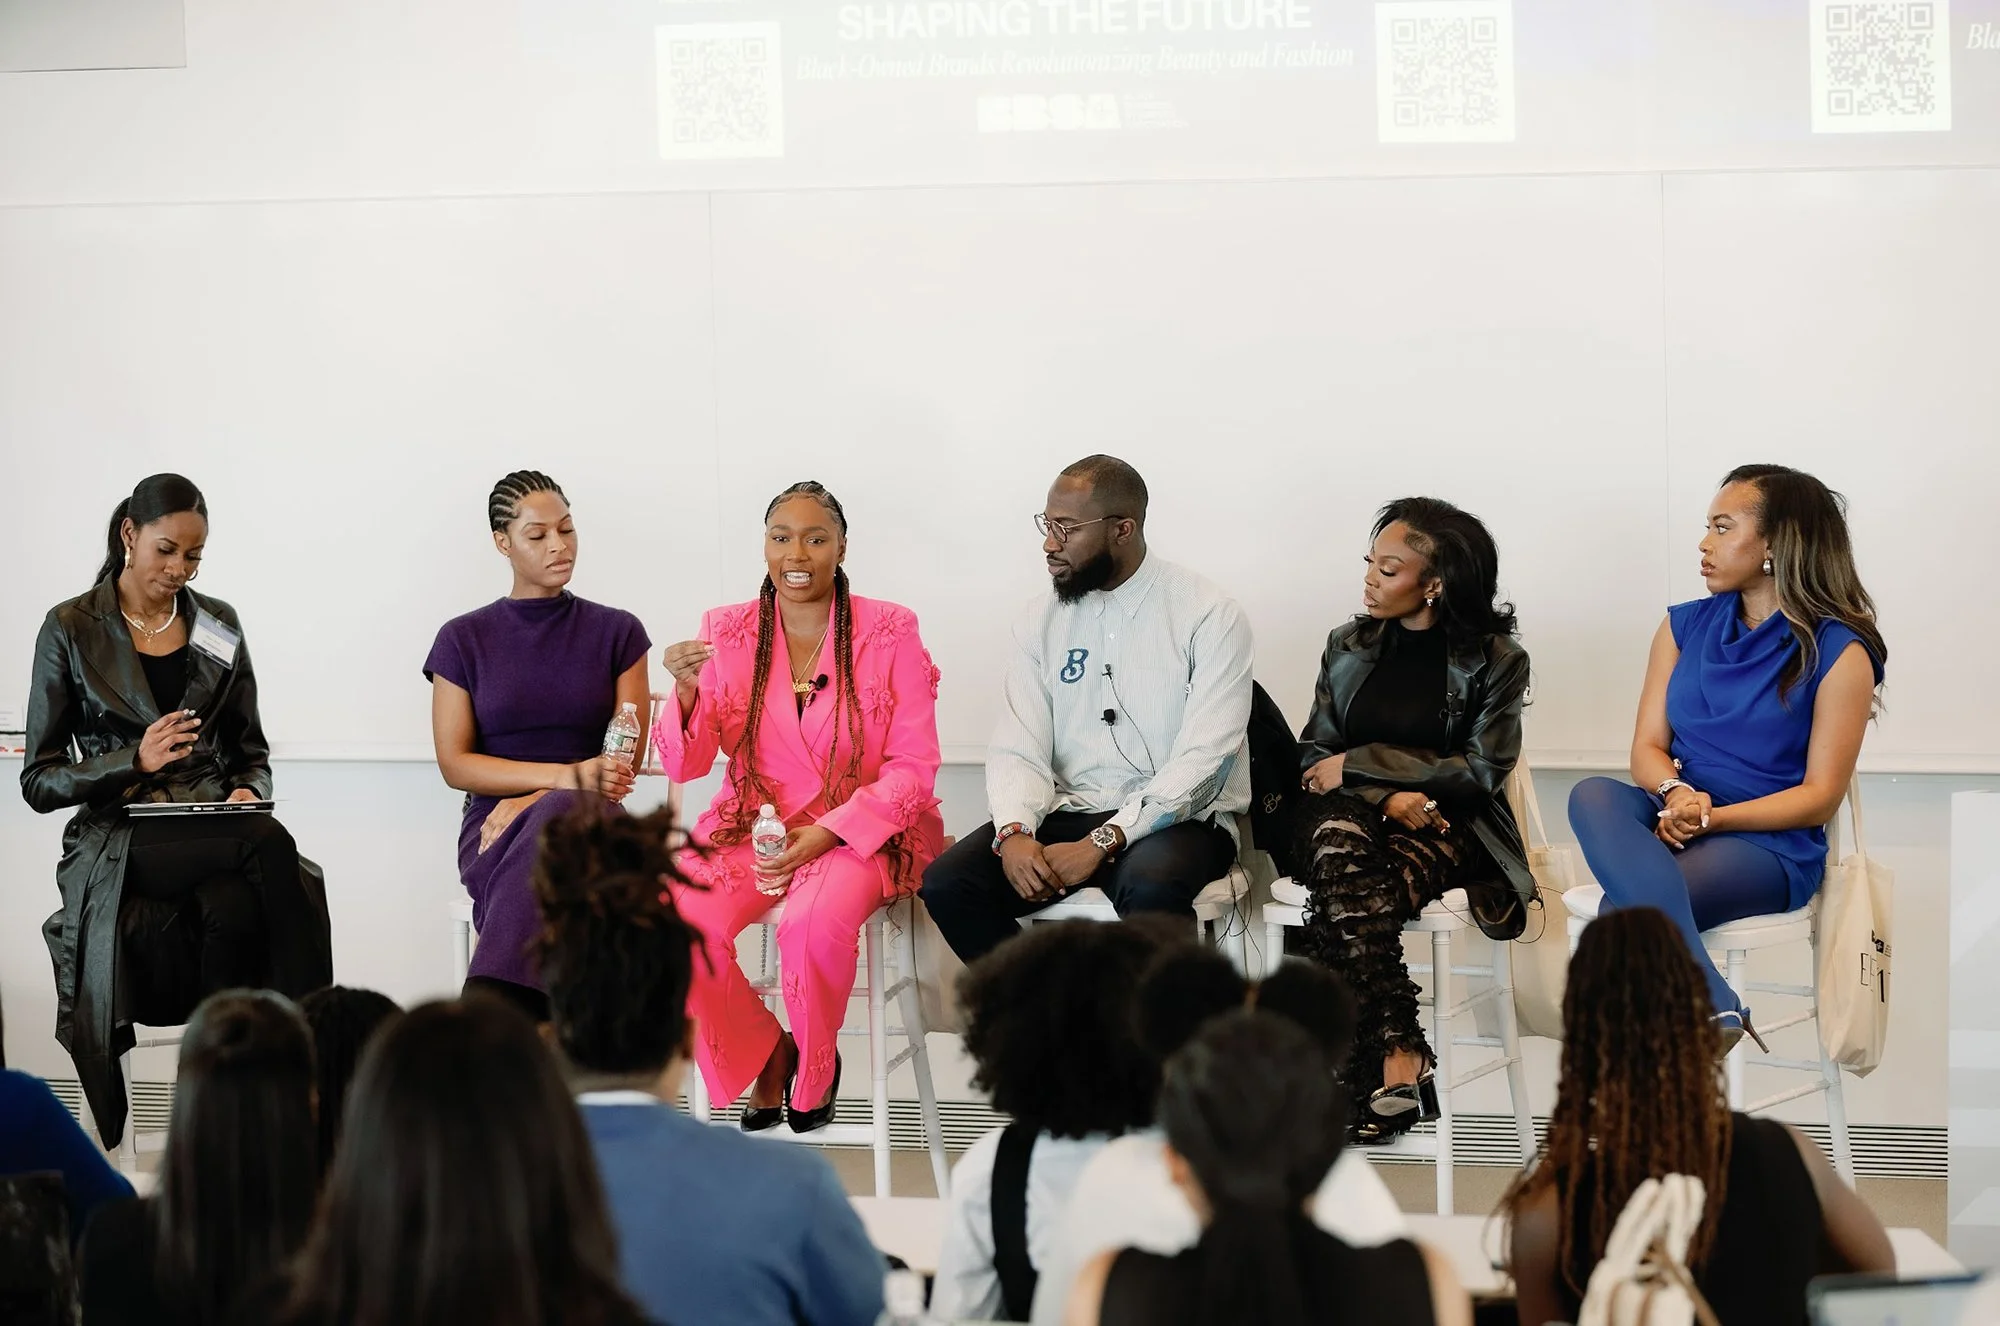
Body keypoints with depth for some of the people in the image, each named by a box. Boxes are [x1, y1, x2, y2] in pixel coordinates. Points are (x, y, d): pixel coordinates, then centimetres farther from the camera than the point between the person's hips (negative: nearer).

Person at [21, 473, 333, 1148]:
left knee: (235, 909, -35)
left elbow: (251, 751, 20)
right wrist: (136, 761, -15)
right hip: (117, 849, -4)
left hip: (216, 835, 4)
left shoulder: (219, 626, 14)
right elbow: (39, 782, 1)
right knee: (271, 845, -34)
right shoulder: (71, 631, 3)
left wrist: (249, 792, -4)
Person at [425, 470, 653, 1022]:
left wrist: (533, 802, -12)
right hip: (494, 828, 0)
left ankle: (487, 1013, -49)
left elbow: (626, 760, 5)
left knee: (556, 820, -40)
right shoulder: (464, 639, 10)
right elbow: (455, 763, 2)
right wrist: (566, 776, -13)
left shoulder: (617, 632, 11)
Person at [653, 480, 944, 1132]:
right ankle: (762, 1055, 1)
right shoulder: (727, 632, 5)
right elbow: (686, 765, 2)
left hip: (862, 831, -3)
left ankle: (814, 1075, -4)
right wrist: (687, 692, -20)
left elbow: (912, 767, -5)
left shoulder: (890, 632, -2)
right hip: (751, 827, 3)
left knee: (813, 923, -36)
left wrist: (827, 834, -19)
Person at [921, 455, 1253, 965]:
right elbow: (1018, 749, 1)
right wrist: (1014, 833, -21)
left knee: (1150, 888, -39)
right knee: (946, 883, -20)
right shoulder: (1043, 618, 8)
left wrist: (1100, 843, -24)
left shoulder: (1209, 617, -7)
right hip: (1068, 813, 4)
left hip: (1176, 821, -4)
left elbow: (1204, 761, -15)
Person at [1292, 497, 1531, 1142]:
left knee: (1344, 900, -36)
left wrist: (1359, 764, -7)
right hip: (1352, 813, 3)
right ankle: (1401, 1059, -44)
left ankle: (1362, 1073, -37)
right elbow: (1315, 758, 12)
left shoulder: (1496, 660, 4)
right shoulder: (1348, 645, 15)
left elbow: (1481, 770, -4)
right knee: (1339, 847, -38)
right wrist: (1389, 795, -10)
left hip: (1445, 825, -3)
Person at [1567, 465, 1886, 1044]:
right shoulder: (1685, 627, 16)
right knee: (1593, 795, -33)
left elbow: (1819, 796, -5)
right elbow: (1647, 747, 10)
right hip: (1669, 823, 5)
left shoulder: (1838, 652, -1)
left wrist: (1712, 817, -18)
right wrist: (1676, 794, -15)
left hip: (1769, 845, -5)